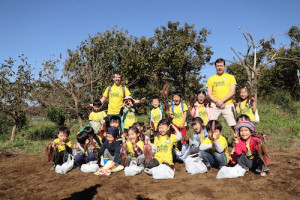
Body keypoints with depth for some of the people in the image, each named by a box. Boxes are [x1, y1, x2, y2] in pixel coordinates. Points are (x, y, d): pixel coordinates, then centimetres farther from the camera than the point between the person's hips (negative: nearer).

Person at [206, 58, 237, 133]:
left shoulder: (230, 77, 9)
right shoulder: (211, 79, 12)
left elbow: (232, 92, 0)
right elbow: (209, 93, 6)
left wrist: (222, 100, -13)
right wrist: (217, 102, -10)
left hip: (228, 105, -1)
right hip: (214, 106, 1)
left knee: (234, 125, -3)